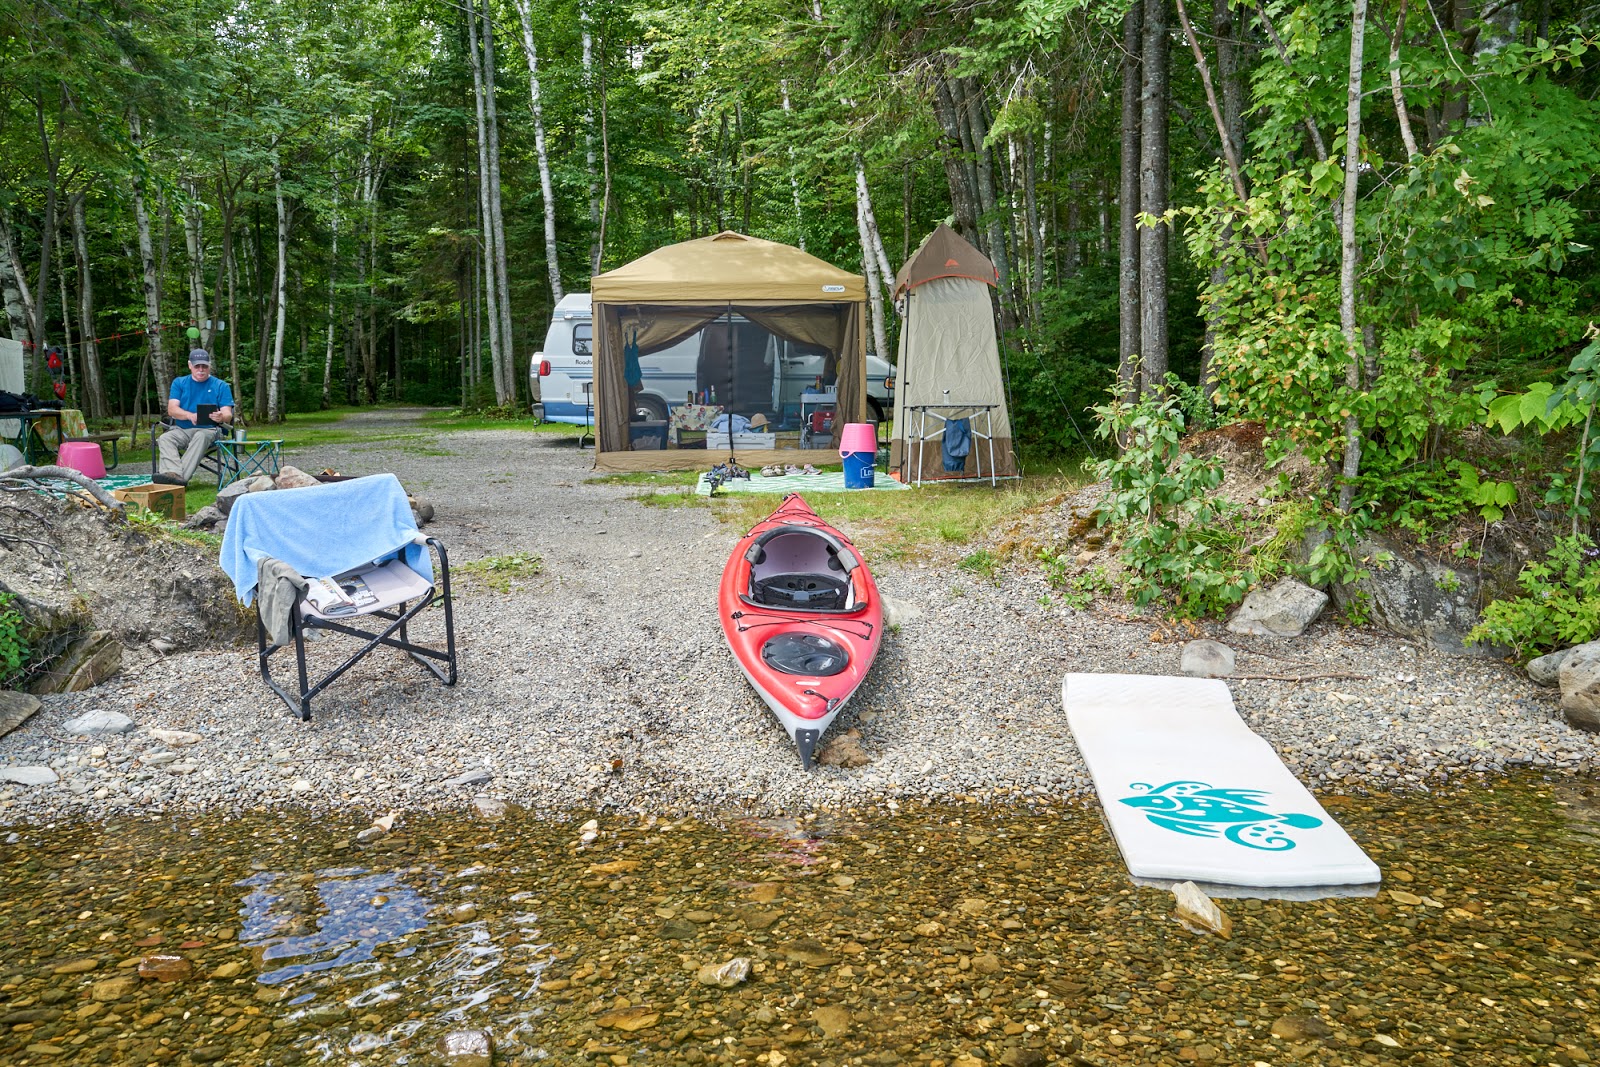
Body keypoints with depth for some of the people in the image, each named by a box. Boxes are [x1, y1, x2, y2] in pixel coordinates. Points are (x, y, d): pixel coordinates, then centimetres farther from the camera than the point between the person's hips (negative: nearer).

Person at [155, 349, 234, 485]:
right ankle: (173, 474, -50)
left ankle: (182, 476, -48)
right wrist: (190, 415, -21)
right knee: (165, 438, -28)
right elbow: (171, 409, 2)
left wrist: (221, 417, -28)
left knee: (201, 437, -37)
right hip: (181, 430, 3)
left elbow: (228, 415, 0)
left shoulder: (221, 386, 11)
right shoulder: (179, 383, 17)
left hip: (209, 429, -3)